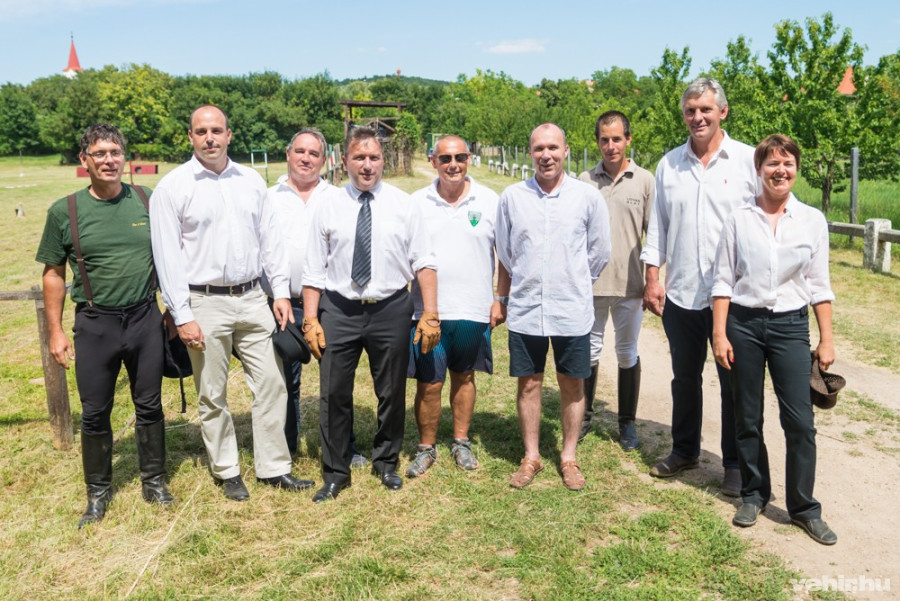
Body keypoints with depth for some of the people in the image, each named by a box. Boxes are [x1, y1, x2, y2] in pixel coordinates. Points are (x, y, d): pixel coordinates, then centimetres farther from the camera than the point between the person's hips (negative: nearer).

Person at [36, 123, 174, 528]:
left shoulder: (148, 202, 0)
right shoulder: (65, 212, -3)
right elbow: (53, 274, 3)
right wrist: (55, 331, 1)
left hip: (145, 319, 1)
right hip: (95, 324, -1)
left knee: (149, 406, 11)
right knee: (95, 414, 9)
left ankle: (154, 482, 28)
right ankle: (98, 492, 27)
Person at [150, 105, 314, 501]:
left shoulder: (250, 180, 7)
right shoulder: (172, 187, -5)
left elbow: (270, 240, 10)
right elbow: (168, 256, -7)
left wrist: (282, 292, 5)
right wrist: (182, 316, -11)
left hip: (253, 299, 4)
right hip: (205, 304, -3)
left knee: (272, 383, 6)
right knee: (213, 395, 8)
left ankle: (273, 467, 20)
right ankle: (226, 472, 25)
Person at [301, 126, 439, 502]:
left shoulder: (404, 205, 1)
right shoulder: (328, 209, 2)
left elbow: (424, 262, -1)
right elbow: (314, 270, 3)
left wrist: (430, 314, -8)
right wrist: (310, 319, -3)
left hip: (391, 309, 0)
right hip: (339, 311, 0)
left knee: (392, 393, 13)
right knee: (334, 394, 4)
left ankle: (386, 463, 35)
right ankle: (335, 472, 22)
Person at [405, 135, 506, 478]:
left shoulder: (489, 201, 1)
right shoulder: (416, 202, 2)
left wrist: (501, 300, 1)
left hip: (474, 309, 0)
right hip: (428, 310, 0)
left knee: (464, 376, 14)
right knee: (428, 384, 3)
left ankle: (461, 442, 30)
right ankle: (426, 447, 21)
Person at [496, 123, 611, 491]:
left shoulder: (589, 196, -4)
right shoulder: (511, 197, -1)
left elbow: (599, 253, 6)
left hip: (572, 311, 0)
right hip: (525, 309, 1)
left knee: (572, 385, 9)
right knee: (528, 383, 9)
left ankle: (569, 458, 26)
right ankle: (531, 457, 24)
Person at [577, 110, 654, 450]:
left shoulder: (645, 180, 0)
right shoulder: (585, 180, 3)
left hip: (630, 284, -1)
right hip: (591, 283, 1)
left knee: (628, 355, 11)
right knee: (589, 352, 10)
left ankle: (627, 423, 24)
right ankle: (584, 416, 26)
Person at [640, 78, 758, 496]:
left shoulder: (748, 160, -3)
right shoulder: (669, 164, 7)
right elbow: (657, 225, 9)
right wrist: (652, 278, 3)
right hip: (680, 293, 3)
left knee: (734, 382, 7)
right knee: (684, 377, 16)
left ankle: (736, 463, 22)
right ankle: (684, 450, 33)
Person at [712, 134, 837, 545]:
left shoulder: (812, 220, 2)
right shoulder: (739, 220, 0)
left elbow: (819, 286, 5)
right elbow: (723, 281, 0)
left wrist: (827, 338, 3)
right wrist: (719, 334, -5)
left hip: (791, 326, 0)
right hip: (743, 323, 0)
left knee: (800, 421, -2)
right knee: (747, 419, 9)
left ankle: (803, 506, 14)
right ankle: (754, 494, 26)